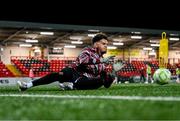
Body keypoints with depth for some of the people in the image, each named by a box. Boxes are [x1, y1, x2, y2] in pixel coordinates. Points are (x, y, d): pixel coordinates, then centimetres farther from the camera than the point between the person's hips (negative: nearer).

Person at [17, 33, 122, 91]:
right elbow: (82, 60, -20)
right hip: (74, 72, -2)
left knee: (101, 81, -28)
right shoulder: (88, 50, 6)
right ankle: (28, 85, -36)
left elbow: (107, 85, 18)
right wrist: (101, 60, -28)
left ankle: (72, 86, -38)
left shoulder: (102, 64, 19)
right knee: (60, 74, -35)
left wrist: (111, 76, -3)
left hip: (85, 80, 3)